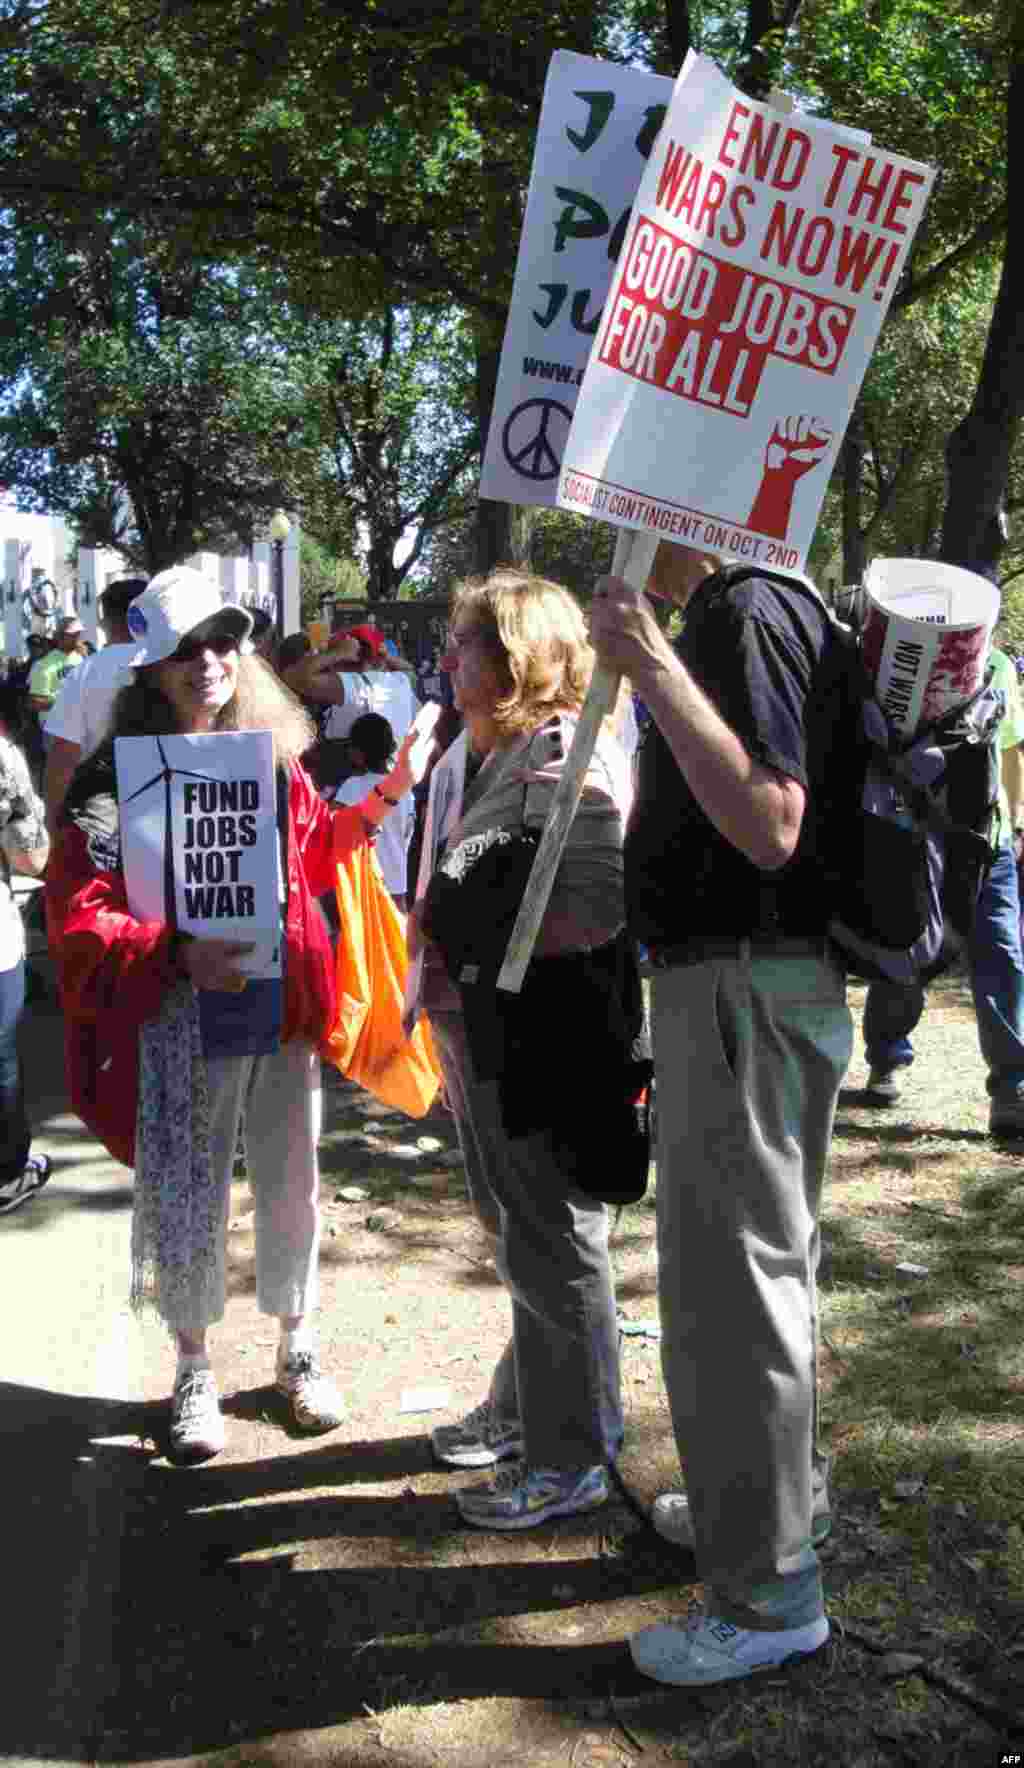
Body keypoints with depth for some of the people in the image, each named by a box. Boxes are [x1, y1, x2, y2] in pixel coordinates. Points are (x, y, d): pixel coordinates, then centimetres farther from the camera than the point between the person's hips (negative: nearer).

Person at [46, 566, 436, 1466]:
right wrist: (177, 954, -27)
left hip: (282, 1018, 4)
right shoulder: (118, 780, -9)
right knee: (186, 1200, 9)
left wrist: (387, 794, 16)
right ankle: (195, 1371, 29)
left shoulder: (274, 756, 7)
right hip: (181, 1029, -4)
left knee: (292, 1189, 14)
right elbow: (79, 919, -14)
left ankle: (297, 1349, 35)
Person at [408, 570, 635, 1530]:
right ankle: (522, 1409, 40)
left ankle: (572, 1457, 20)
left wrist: (476, 938, -23)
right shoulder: (469, 754, 10)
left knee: (550, 1242, 4)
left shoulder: (564, 761, -19)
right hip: (479, 1035, 9)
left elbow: (601, 907, -28)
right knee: (516, 1231, 21)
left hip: (544, 1043, -9)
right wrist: (434, 933, 10)